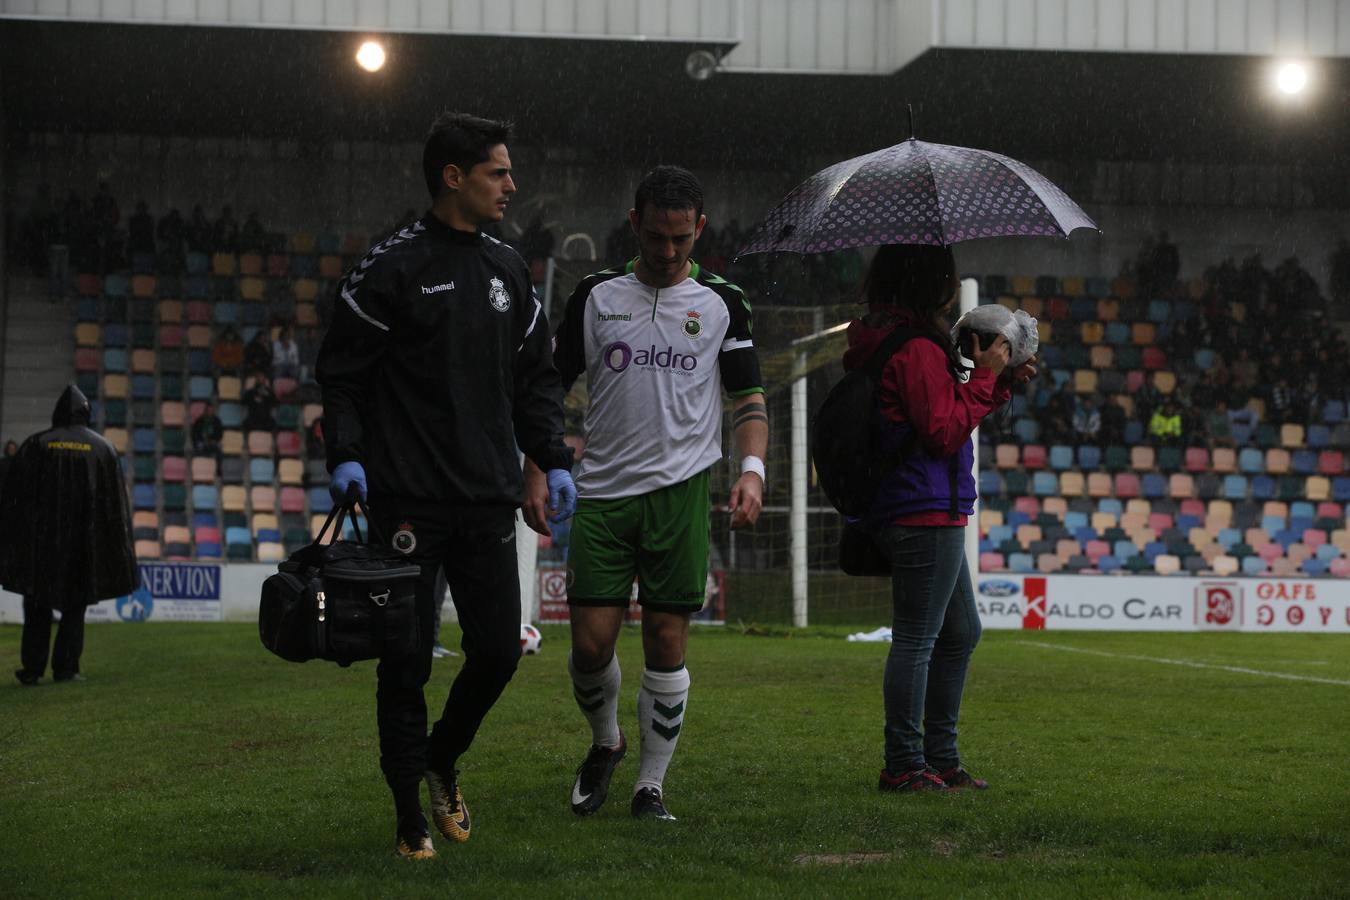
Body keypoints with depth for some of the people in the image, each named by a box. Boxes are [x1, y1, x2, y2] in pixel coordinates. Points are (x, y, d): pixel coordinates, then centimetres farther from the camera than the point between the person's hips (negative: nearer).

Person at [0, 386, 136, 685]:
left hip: (41, 536, 0)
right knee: (75, 604, 9)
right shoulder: (101, 448, 3)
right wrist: (118, 546, 7)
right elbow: (116, 501, 2)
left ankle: (32, 668, 1)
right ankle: (65, 667, 1)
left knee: (38, 605, 9)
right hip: (84, 542, 0)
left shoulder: (36, 445, 0)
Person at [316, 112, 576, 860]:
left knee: (498, 650, 1)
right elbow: (341, 370, -3)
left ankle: (443, 758, 29)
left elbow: (535, 378, 19)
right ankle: (411, 818, 10)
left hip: (490, 499, 5)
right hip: (408, 498, -5)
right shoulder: (393, 267, -5)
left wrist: (554, 461, 9)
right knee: (407, 662, 0)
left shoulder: (507, 271, 13)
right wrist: (345, 456, -14)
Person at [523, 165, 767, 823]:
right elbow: (551, 386, 12)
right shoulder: (596, 295, 7)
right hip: (603, 490, 1)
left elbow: (748, 396, 8)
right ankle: (605, 743, 26)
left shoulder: (722, 303, 5)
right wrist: (535, 473, 2)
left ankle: (650, 786, 9)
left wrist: (752, 468, -9)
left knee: (666, 643, -1)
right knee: (591, 641, -3)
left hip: (682, 489, -1)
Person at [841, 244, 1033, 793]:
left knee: (960, 633, 17)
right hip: (925, 512, -11)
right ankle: (904, 765, -2)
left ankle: (940, 757, 22)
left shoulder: (883, 342, 17)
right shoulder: (918, 350, -16)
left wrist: (1001, 383, 16)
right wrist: (984, 377, -9)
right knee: (917, 637, -6)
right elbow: (945, 434, -17)